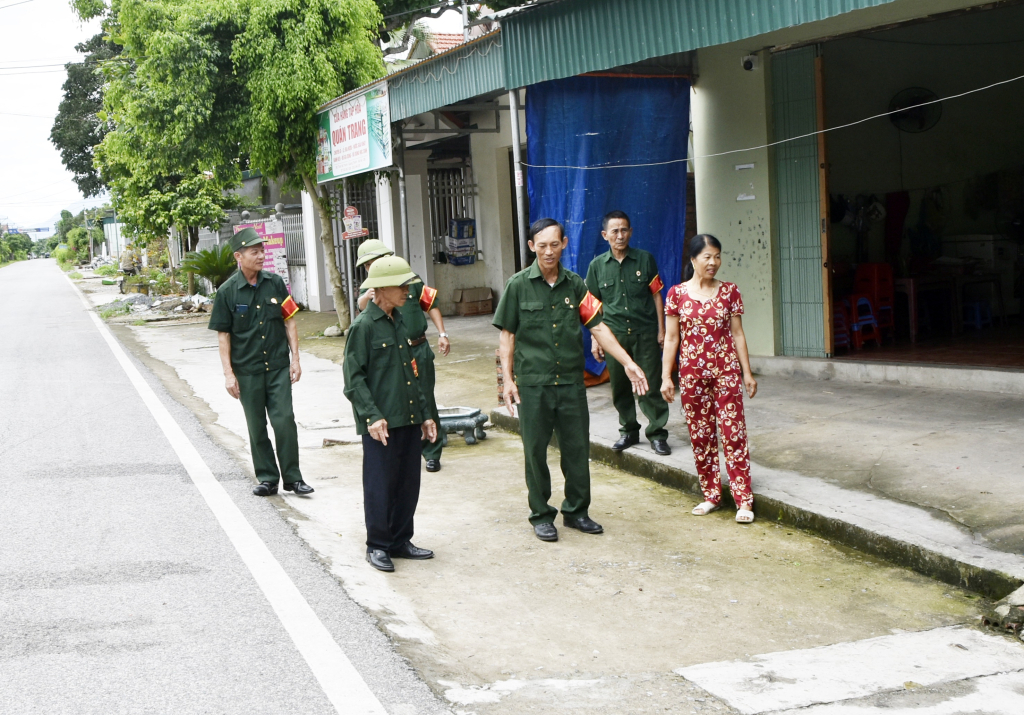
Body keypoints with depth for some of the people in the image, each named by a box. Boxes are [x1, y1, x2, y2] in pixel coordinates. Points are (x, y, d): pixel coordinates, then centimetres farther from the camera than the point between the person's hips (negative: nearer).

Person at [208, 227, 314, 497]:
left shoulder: (275, 283, 3)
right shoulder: (227, 291, -3)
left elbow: (289, 322, 8)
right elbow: (223, 335, -1)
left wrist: (295, 359, 3)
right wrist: (228, 373, -5)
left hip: (278, 366, 1)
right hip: (247, 370, -1)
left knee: (284, 420, -4)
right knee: (257, 426, 7)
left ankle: (292, 477, 6)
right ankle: (267, 478, 18)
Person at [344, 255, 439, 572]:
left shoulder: (399, 321, 13)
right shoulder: (363, 326, -10)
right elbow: (354, 379, -12)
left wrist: (424, 413, 18)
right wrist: (372, 416, -21)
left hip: (408, 419, 7)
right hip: (381, 423, -7)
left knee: (408, 484, 11)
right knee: (380, 486, 1)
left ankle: (401, 542, 23)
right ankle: (377, 546, 14)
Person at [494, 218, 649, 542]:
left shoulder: (575, 285, 4)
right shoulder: (518, 285, -2)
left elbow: (597, 326, 2)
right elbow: (507, 335, 1)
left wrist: (628, 363, -5)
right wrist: (508, 379, -5)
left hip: (571, 382, 2)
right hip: (533, 383, -2)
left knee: (577, 448, 7)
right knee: (536, 451, 5)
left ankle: (576, 510, 23)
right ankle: (541, 515, 19)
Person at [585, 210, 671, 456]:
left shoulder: (645, 259, 2)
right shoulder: (597, 265, 5)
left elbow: (656, 296, 5)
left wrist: (661, 330, 1)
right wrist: (595, 339, 5)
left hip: (645, 332, -2)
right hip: (614, 333, 2)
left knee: (650, 385, -2)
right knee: (620, 386, 7)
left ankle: (657, 434, 7)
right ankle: (628, 431, 22)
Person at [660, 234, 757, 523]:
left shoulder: (729, 291, 2)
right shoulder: (677, 293, 1)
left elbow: (737, 334, 5)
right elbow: (671, 338, 4)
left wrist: (747, 372, 3)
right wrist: (666, 377, 0)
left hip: (726, 371, -1)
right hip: (692, 374, 1)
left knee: (733, 433, -5)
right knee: (701, 436, 7)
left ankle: (743, 500, -2)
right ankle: (711, 495, 20)